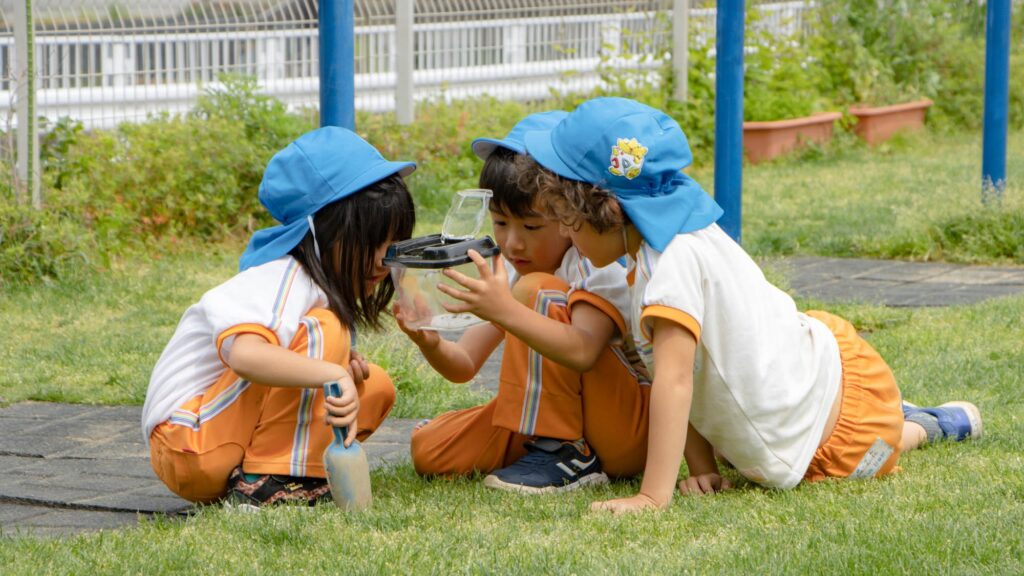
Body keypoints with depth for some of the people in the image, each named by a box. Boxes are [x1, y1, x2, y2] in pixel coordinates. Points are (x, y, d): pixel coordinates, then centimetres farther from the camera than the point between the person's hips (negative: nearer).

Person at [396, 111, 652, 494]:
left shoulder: (602, 264, -19)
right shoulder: (510, 273, 5)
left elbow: (582, 352, -38)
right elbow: (464, 365, 0)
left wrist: (506, 310, -50)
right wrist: (431, 344, -23)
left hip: (634, 429, -8)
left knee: (537, 290, -25)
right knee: (428, 449, -6)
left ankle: (565, 454, -23)